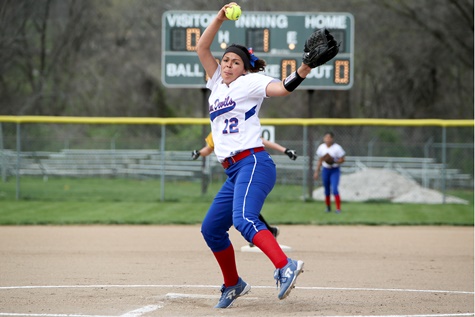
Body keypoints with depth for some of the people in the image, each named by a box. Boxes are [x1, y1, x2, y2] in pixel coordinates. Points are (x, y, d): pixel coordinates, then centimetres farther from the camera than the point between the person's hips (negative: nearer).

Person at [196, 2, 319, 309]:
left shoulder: (249, 82, 1)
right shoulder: (218, 83, 21)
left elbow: (280, 88, -15)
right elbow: (202, 49, 16)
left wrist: (301, 72, -33)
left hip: (254, 163, -8)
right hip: (234, 173, 8)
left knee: (243, 219, -31)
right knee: (211, 229, 12)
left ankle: (285, 266, -46)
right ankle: (233, 284, 26)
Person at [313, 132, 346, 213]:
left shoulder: (337, 148, -12)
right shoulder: (321, 147, 4)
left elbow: (342, 160, -8)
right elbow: (320, 160, 14)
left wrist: (334, 162, -25)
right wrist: (317, 171, 13)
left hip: (335, 170, -4)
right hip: (325, 170, 4)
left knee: (334, 189, -17)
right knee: (327, 190, 9)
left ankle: (338, 208, -13)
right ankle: (328, 207, 26)